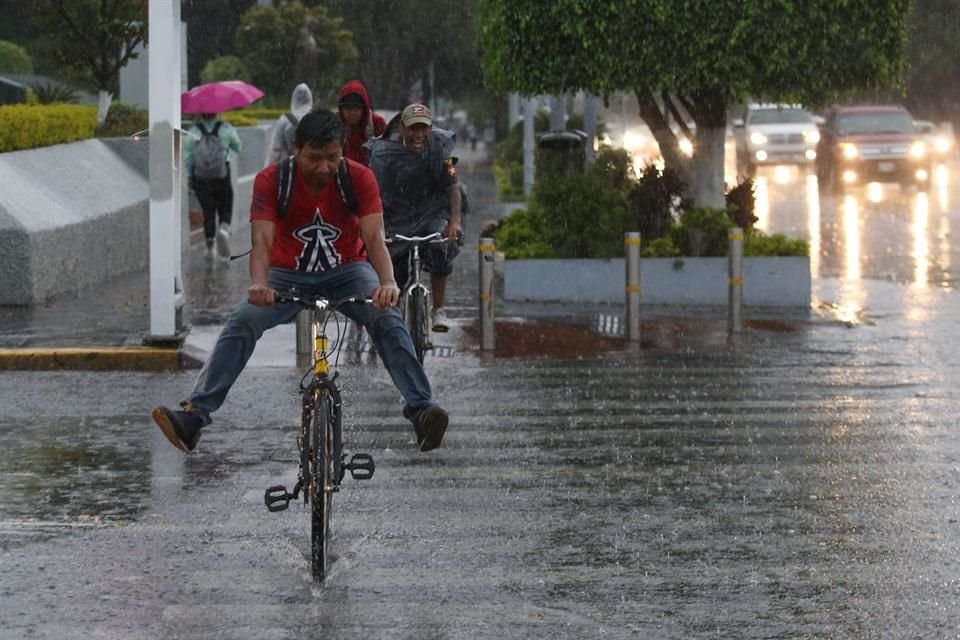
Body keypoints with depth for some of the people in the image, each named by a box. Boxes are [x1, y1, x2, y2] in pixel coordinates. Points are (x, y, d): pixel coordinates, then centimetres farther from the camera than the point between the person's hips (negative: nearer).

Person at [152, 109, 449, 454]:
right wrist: (259, 283, -50)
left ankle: (420, 408, -31)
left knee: (388, 318, -28)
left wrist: (388, 283, -46)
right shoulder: (271, 180, -18)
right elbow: (262, 240, -28)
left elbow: (375, 237, -26)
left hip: (346, 271, 0)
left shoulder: (359, 178, -17)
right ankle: (194, 415, -30)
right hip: (288, 275, 0)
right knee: (241, 322, -24)